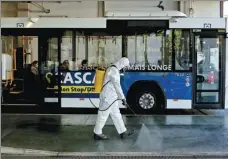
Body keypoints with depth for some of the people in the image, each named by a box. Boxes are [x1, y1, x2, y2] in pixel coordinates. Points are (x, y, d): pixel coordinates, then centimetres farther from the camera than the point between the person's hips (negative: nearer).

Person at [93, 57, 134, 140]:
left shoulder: (112, 69, 15)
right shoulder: (114, 71, -18)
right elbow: (117, 86, -22)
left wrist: (120, 97, 19)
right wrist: (123, 98, -19)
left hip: (111, 97, 10)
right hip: (108, 97, -10)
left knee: (116, 114, 13)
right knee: (103, 115, 0)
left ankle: (123, 132, 20)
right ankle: (97, 133, 10)